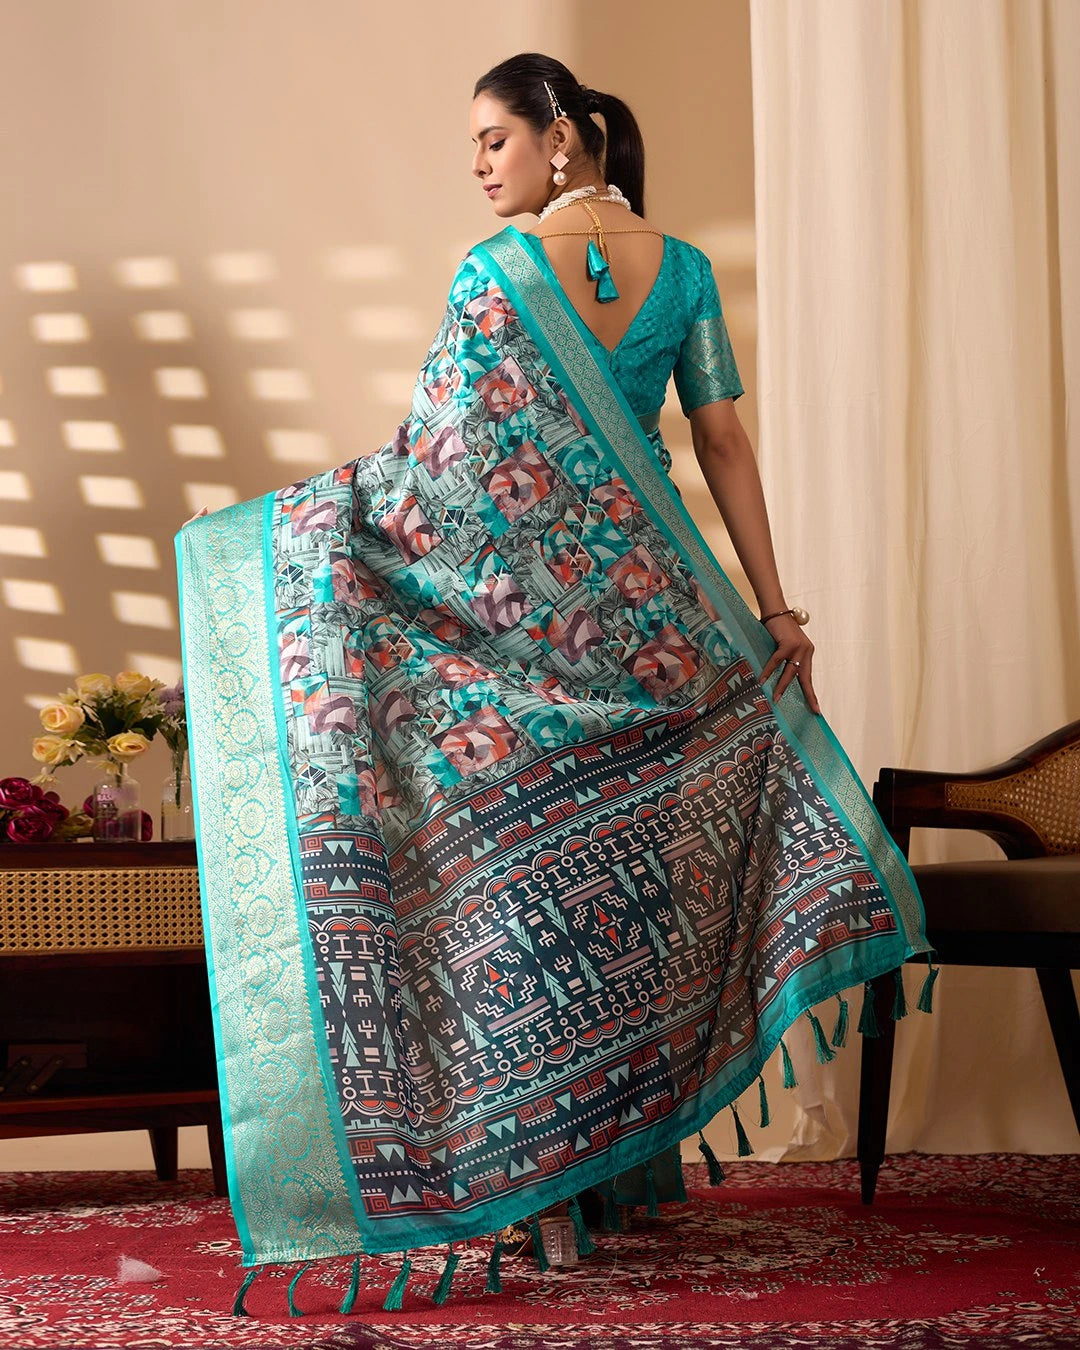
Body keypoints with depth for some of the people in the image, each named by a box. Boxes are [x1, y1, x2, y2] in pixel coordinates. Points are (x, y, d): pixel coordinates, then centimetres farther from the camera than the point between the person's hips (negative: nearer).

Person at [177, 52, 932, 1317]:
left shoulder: (497, 273, -11)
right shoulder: (682, 269, 4)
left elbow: (438, 459, -13)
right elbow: (725, 442, 3)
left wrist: (269, 525, -4)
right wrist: (776, 608, 5)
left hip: (522, 608, -5)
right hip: (651, 604, 5)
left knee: (512, 874, 3)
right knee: (621, 878, 14)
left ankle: (530, 1182, 5)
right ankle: (625, 1158, 21)